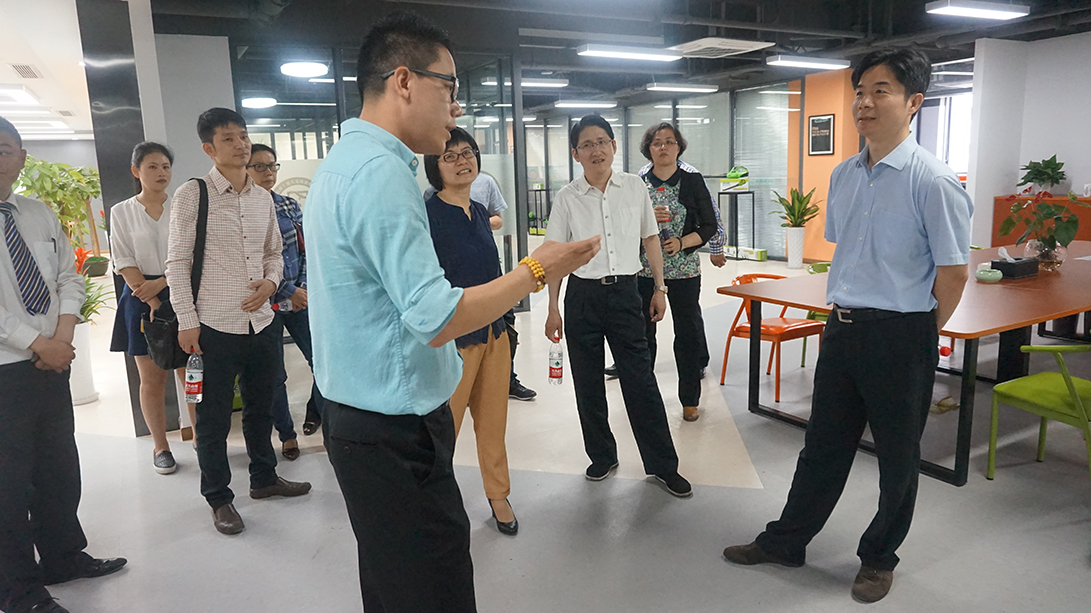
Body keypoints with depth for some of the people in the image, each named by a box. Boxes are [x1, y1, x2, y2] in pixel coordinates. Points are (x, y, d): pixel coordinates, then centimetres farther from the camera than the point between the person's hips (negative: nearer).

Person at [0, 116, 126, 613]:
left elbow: (69, 278, 8)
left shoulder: (41, 215, 9)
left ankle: (63, 556, 35)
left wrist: (63, 337, -6)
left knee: (60, 466, 16)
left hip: (52, 362, 6)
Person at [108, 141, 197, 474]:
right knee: (152, 379, 5)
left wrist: (160, 283, -14)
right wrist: (154, 303, -10)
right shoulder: (122, 211, 5)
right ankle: (160, 447, 18)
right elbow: (125, 263, -1)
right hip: (142, 299, 0)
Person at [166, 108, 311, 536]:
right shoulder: (192, 195, -7)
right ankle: (219, 499, 24)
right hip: (214, 325, -5)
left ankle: (264, 478, 38)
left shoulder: (262, 198, 9)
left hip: (261, 320, 6)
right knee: (214, 419, 7)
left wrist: (271, 281, -3)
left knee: (261, 408, 19)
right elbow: (177, 262, -7)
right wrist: (187, 320, -11)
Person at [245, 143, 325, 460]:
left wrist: (304, 287, -4)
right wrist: (287, 291, -13)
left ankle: (317, 412, 27)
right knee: (273, 374, 6)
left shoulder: (290, 206, 9)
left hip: (300, 297, 4)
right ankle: (286, 434, 24)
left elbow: (306, 250, 10)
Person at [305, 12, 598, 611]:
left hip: (357, 418, 10)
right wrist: (538, 270, -14)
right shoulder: (381, 171, -21)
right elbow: (436, 320, -24)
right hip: (395, 434, -10)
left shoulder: (341, 162, 12)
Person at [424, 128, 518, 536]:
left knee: (493, 420, 17)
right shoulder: (426, 215, -13)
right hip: (452, 337, -7)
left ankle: (498, 495, 35)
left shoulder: (479, 211, 11)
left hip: (494, 333, 7)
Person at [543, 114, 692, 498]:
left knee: (641, 381, 2)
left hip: (624, 293, 0)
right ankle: (602, 457, 27)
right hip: (583, 296, 0)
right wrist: (553, 308, 0)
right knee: (588, 385, 8)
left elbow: (650, 238, 12)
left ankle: (662, 464, 15)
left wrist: (659, 288, 10)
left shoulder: (635, 187, 2)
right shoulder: (567, 198, -1)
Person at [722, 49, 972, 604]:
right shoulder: (843, 175, 7)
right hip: (842, 329, 6)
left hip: (902, 336, -6)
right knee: (823, 444, 17)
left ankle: (879, 557, 34)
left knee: (897, 456, 13)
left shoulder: (933, 181, -15)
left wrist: (917, 336, -2)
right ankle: (785, 542, 32)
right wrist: (845, 311, 15)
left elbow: (953, 273, -12)